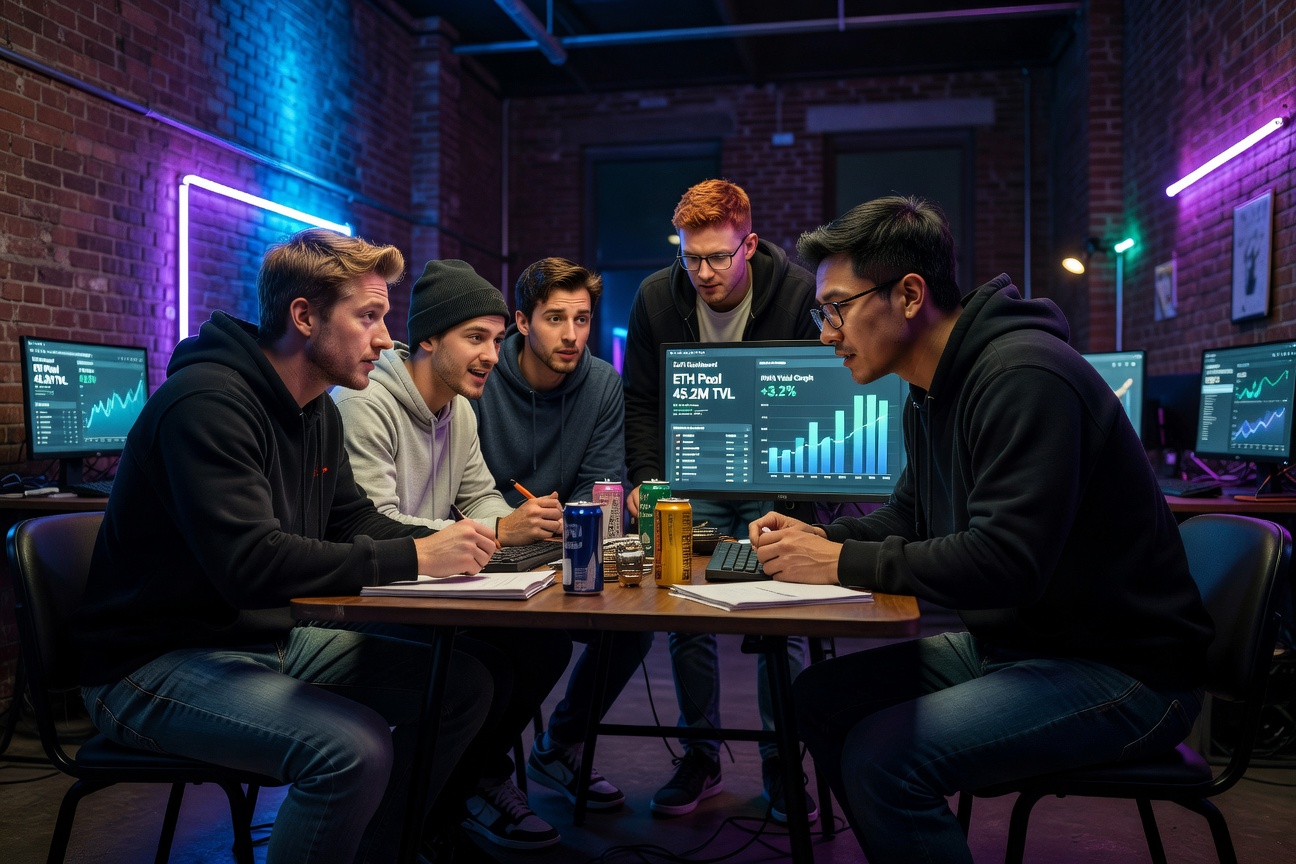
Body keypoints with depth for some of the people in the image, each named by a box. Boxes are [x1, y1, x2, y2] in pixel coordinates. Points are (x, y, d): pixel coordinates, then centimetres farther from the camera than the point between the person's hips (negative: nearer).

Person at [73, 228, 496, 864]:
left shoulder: (318, 412, 9)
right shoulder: (208, 402, -22)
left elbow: (353, 522, 14)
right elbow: (250, 562, -32)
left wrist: (441, 543, -7)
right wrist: (413, 557, -29)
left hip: (273, 637, 9)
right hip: (156, 662, -9)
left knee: (462, 683, -1)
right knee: (355, 747, -31)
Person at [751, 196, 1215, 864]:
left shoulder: (1023, 377, -22)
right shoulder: (930, 394, 10)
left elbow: (1006, 563, -30)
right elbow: (910, 515, 20)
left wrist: (842, 563, -22)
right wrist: (820, 537, 1)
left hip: (1121, 669, -9)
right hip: (1005, 643, 10)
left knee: (881, 753, -26)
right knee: (816, 696, 3)